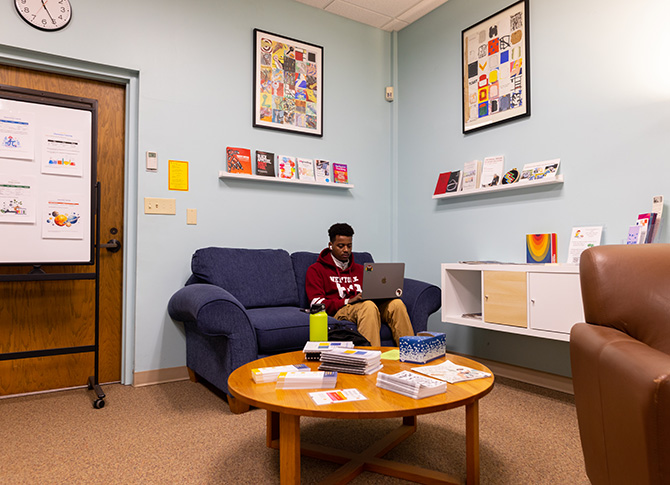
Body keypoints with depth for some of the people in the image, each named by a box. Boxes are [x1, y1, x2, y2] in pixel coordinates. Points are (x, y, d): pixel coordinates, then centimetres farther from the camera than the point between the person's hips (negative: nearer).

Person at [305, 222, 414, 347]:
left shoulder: (360, 269, 29)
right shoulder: (316, 270, 10)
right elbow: (316, 303, -3)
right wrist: (348, 301, -15)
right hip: (339, 311, -5)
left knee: (396, 303, -24)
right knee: (368, 305, -37)